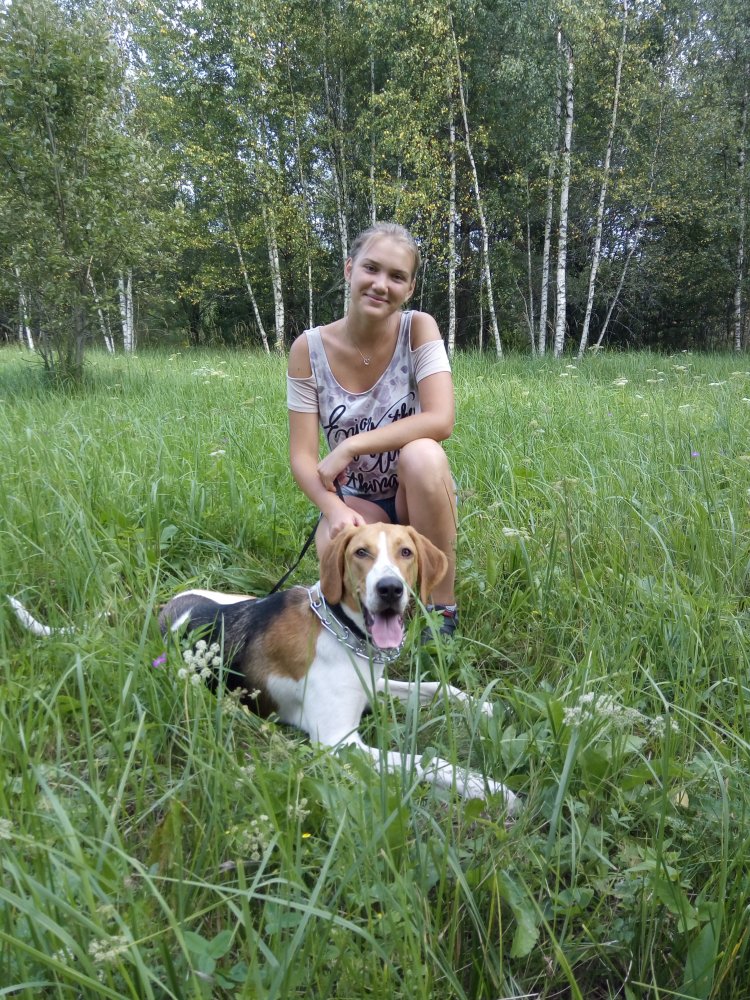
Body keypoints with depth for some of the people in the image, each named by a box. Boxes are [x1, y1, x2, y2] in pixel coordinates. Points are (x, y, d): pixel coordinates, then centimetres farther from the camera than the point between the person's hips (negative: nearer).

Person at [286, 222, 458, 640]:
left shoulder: (419, 328, -13)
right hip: (355, 498, 0)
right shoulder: (310, 348, -11)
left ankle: (443, 606, -16)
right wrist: (334, 509, -30)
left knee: (421, 454, -35)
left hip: (418, 493, 0)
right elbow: (303, 456, -11)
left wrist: (350, 447, -26)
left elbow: (440, 420, -26)